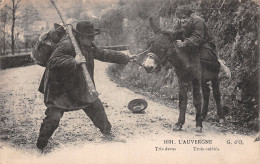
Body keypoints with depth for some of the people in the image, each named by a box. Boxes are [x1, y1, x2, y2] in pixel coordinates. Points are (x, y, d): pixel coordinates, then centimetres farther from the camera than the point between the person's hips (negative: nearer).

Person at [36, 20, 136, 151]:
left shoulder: (89, 47, 4)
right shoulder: (66, 45, -22)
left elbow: (104, 54, 17)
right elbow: (52, 62, -31)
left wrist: (126, 58, 20)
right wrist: (73, 61, -40)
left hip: (82, 89, 8)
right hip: (61, 90, -8)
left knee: (97, 108, 16)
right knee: (53, 118, -14)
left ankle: (107, 131, 44)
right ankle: (40, 147, 5)